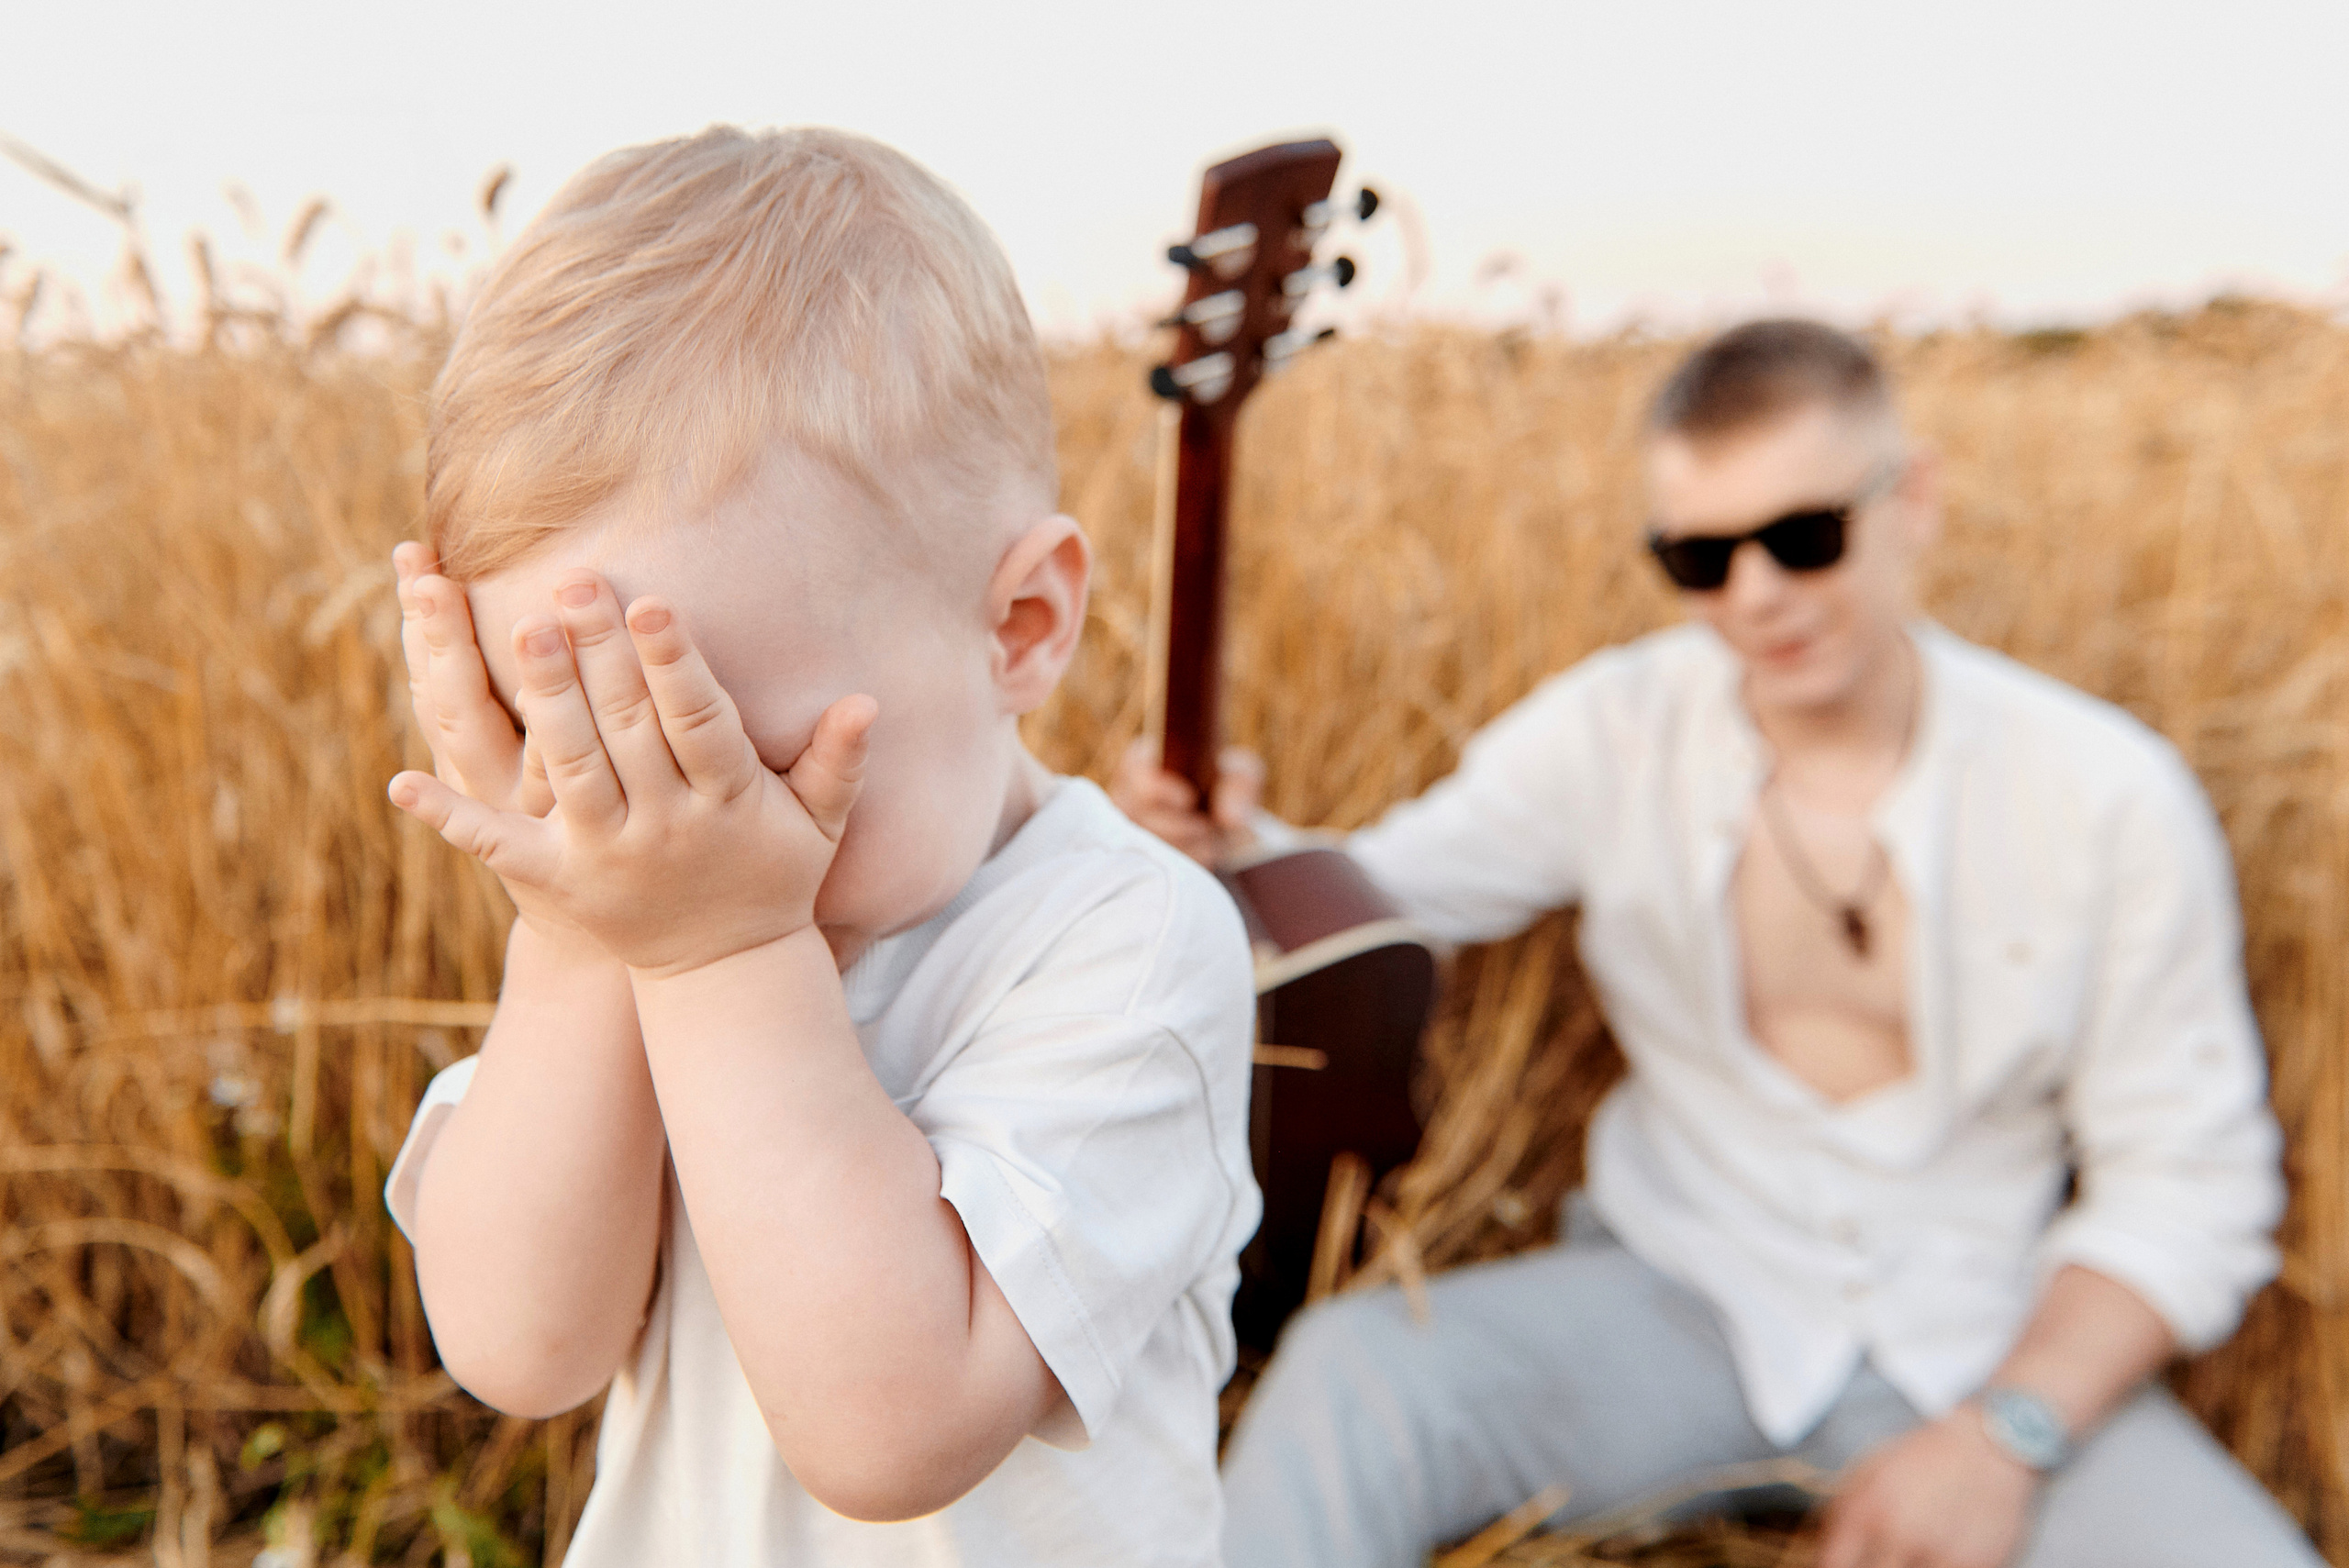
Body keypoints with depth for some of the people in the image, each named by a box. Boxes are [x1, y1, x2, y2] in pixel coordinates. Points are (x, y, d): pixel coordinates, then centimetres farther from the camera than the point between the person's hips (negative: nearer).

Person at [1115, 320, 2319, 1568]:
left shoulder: (2110, 797, -7)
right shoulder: (1613, 730, -3)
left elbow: (2187, 1187, -4)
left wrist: (2008, 1434, -15)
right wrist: (1228, 851, -27)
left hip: (1989, 1342, 1)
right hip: (1686, 1296, 0)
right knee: (1350, 1370, -26)